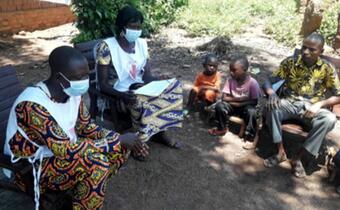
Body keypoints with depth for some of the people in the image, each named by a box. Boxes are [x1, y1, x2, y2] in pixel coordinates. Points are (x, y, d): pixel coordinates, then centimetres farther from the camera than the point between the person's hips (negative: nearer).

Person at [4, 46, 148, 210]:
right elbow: (67, 151, -34)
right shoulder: (33, 105, -32)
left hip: (61, 151, 8)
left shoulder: (72, 92, -8)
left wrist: (120, 139, -13)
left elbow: (86, 127, 4)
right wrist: (118, 140, -27)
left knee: (120, 149, -6)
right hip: (31, 167, -8)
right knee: (97, 163, -30)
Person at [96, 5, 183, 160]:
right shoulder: (107, 47, -17)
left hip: (140, 88, 6)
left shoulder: (141, 43, 2)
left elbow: (147, 75, 2)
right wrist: (123, 95, -35)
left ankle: (159, 132, -3)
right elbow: (103, 85, -17)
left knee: (173, 86, -14)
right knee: (140, 103, -36)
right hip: (117, 94, -6)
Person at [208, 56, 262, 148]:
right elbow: (224, 97, -13)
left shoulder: (252, 82, -19)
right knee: (219, 105, -22)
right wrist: (240, 99, -21)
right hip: (232, 106, 3)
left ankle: (249, 137, -15)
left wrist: (239, 103, -24)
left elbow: (254, 101, -16)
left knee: (252, 111, -34)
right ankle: (222, 129, 2)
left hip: (246, 106, -3)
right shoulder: (230, 80, -11)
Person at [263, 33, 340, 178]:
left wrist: (319, 104, -20)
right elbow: (268, 81, -1)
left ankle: (298, 157, -20)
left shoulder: (327, 69, 0)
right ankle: (281, 152, -20)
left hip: (312, 108, 0)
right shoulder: (290, 62, 0)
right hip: (290, 103, 0)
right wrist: (271, 93, -26)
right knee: (271, 106, -32)